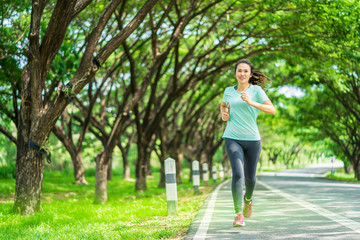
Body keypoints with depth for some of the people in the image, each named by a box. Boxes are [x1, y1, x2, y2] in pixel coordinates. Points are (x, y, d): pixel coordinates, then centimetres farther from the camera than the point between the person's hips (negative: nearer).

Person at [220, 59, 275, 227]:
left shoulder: (256, 90, -1)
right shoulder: (228, 91, 8)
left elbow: (272, 110, -10)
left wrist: (251, 102, -22)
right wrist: (224, 114, 8)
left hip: (252, 139, 0)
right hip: (232, 138, 0)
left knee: (250, 177, 10)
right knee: (237, 174, -19)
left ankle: (248, 198, 44)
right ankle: (238, 214, -16)